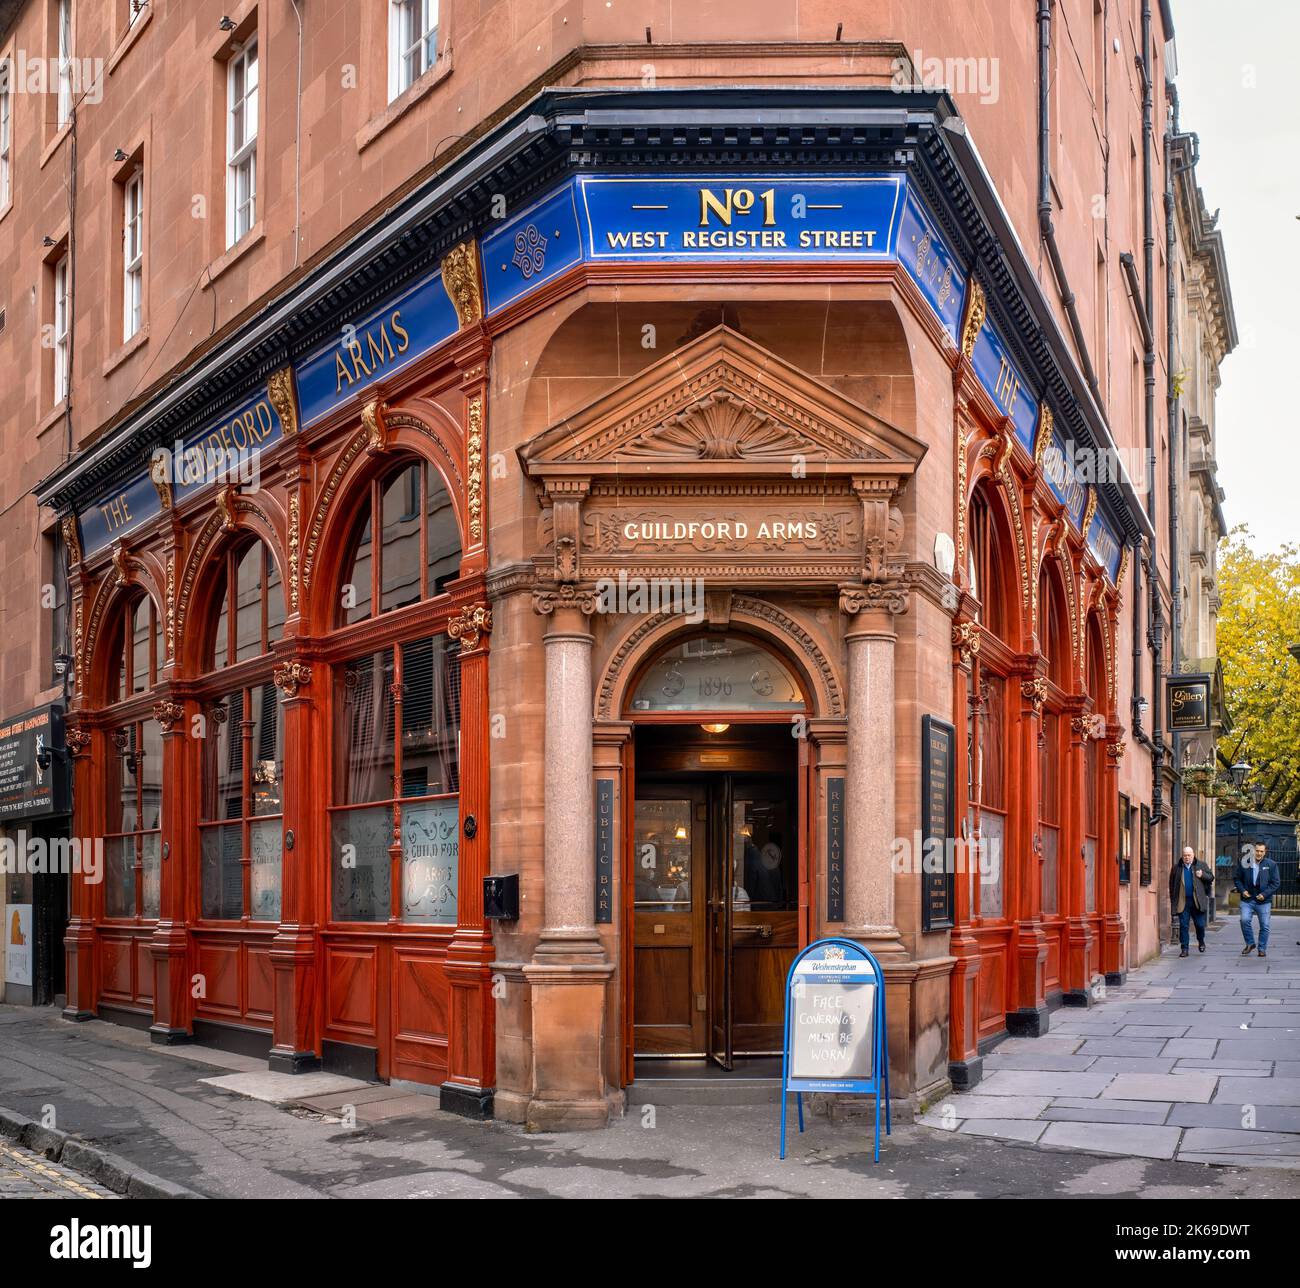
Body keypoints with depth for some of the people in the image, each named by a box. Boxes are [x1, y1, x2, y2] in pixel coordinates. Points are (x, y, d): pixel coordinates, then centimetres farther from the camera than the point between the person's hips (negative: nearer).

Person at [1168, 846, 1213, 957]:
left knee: (1200, 924, 4)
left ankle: (1201, 942, 33)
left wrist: (1203, 875, -11)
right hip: (1182, 901, 0)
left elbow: (1211, 877, 9)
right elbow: (1172, 884, 10)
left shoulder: (1201, 866, 7)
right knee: (1183, 925, 0)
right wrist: (1172, 900, 5)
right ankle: (1184, 949, 6)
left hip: (1197, 901, 0)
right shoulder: (1177, 868, 7)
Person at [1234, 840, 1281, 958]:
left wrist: (1264, 894, -11)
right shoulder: (1244, 863, 2)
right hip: (1247, 899, 1)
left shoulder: (1271, 865, -1)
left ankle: (1262, 949, 16)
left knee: (1264, 926, 3)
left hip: (1264, 901, -1)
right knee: (1245, 920, -15)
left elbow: (1276, 882, -1)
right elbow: (1236, 878, 12)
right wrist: (1242, 890, -4)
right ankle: (1250, 943, 5)